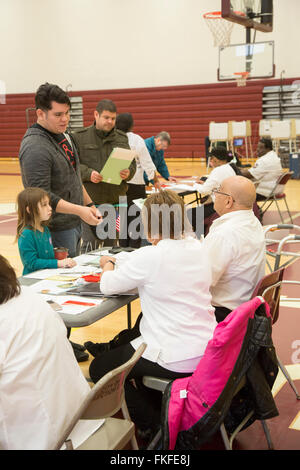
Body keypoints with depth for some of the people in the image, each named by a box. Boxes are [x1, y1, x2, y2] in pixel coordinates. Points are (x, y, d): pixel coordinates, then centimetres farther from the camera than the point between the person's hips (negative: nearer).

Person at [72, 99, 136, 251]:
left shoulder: (122, 138, 11)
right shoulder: (80, 137, 0)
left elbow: (132, 163, 11)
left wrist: (128, 173, -11)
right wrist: (88, 173, -20)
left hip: (116, 201, 3)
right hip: (90, 200, -3)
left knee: (112, 244, 11)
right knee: (90, 246, -1)